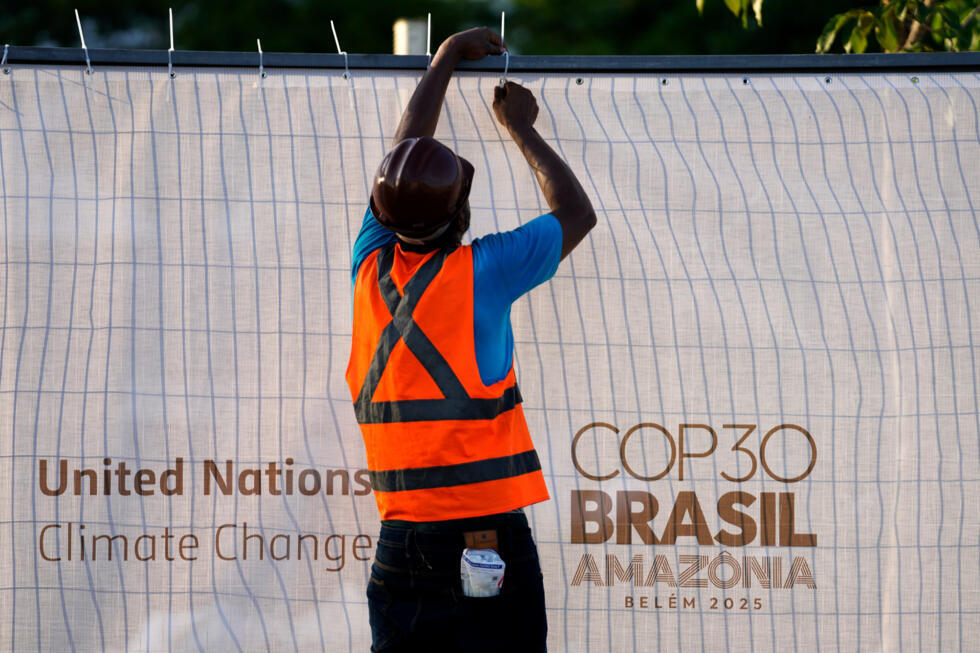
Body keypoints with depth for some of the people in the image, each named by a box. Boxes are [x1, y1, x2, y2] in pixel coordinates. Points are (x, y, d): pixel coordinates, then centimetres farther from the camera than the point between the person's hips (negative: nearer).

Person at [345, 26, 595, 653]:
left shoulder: (372, 269, 6)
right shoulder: (479, 273, -7)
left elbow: (403, 164, 22)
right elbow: (576, 213, 8)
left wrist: (447, 59, 33)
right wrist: (522, 128, 21)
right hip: (487, 532, -5)